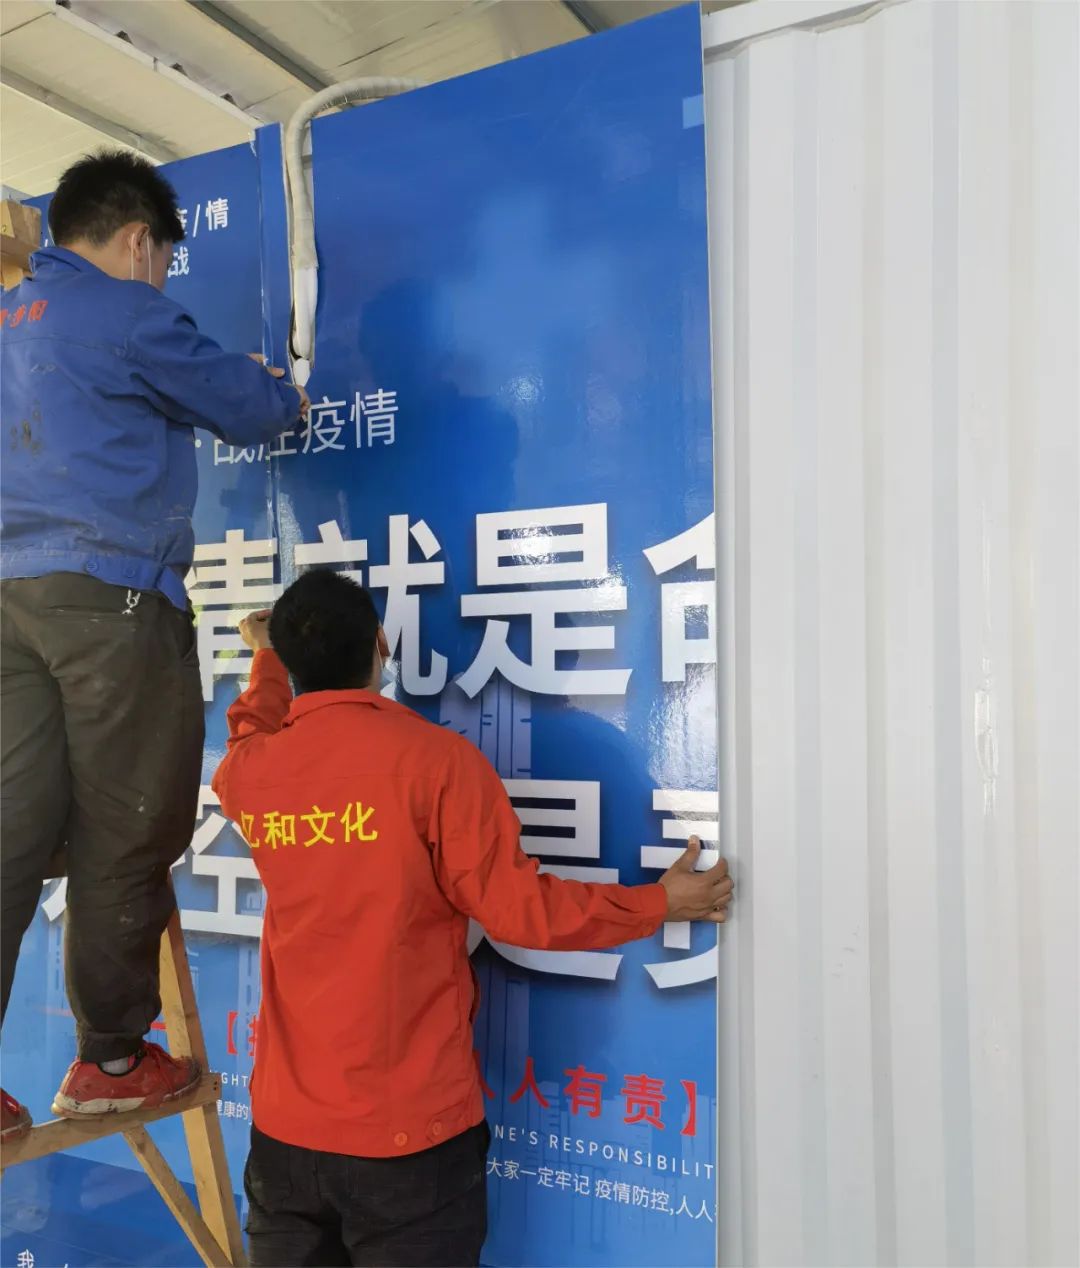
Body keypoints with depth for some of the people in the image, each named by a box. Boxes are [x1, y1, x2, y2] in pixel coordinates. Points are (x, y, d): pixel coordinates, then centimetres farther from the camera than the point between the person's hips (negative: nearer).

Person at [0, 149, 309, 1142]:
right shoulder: (124, 312, -3)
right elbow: (242, 408, 4)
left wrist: (239, 380, 37)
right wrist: (287, 398, 26)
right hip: (110, 591, -8)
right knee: (124, 834, 1)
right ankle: (111, 1059, 12)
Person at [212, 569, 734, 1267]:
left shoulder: (246, 771, -2)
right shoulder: (434, 757, -17)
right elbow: (515, 907, -13)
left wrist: (266, 663, 41)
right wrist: (661, 902, -1)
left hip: (286, 1124, 5)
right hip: (410, 1129, -4)